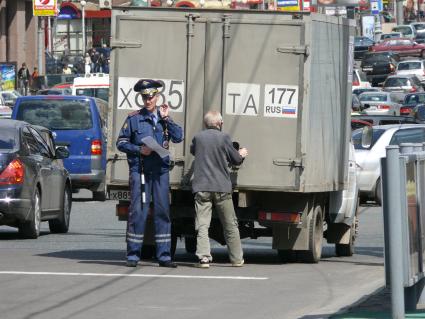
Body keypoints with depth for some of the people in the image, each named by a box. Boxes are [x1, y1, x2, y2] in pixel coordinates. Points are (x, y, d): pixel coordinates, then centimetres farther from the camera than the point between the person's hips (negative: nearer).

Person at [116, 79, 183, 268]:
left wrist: (166, 119, -7)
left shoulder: (164, 118, 12)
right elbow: (121, 142, 4)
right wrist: (139, 150, -10)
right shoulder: (134, 118, 4)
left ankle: (164, 256, 8)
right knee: (138, 211, -6)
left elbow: (178, 137, 0)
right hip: (139, 169, -3)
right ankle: (133, 255, 0)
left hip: (160, 170, 3)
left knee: (163, 211, 4)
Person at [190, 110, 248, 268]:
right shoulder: (224, 137, -5)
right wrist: (242, 154, 26)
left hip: (201, 187, 1)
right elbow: (236, 159, 2)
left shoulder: (198, 138, 3)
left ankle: (204, 257, -16)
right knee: (230, 224, 11)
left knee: (202, 225, -2)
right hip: (221, 187, -1)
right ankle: (237, 259, 18)